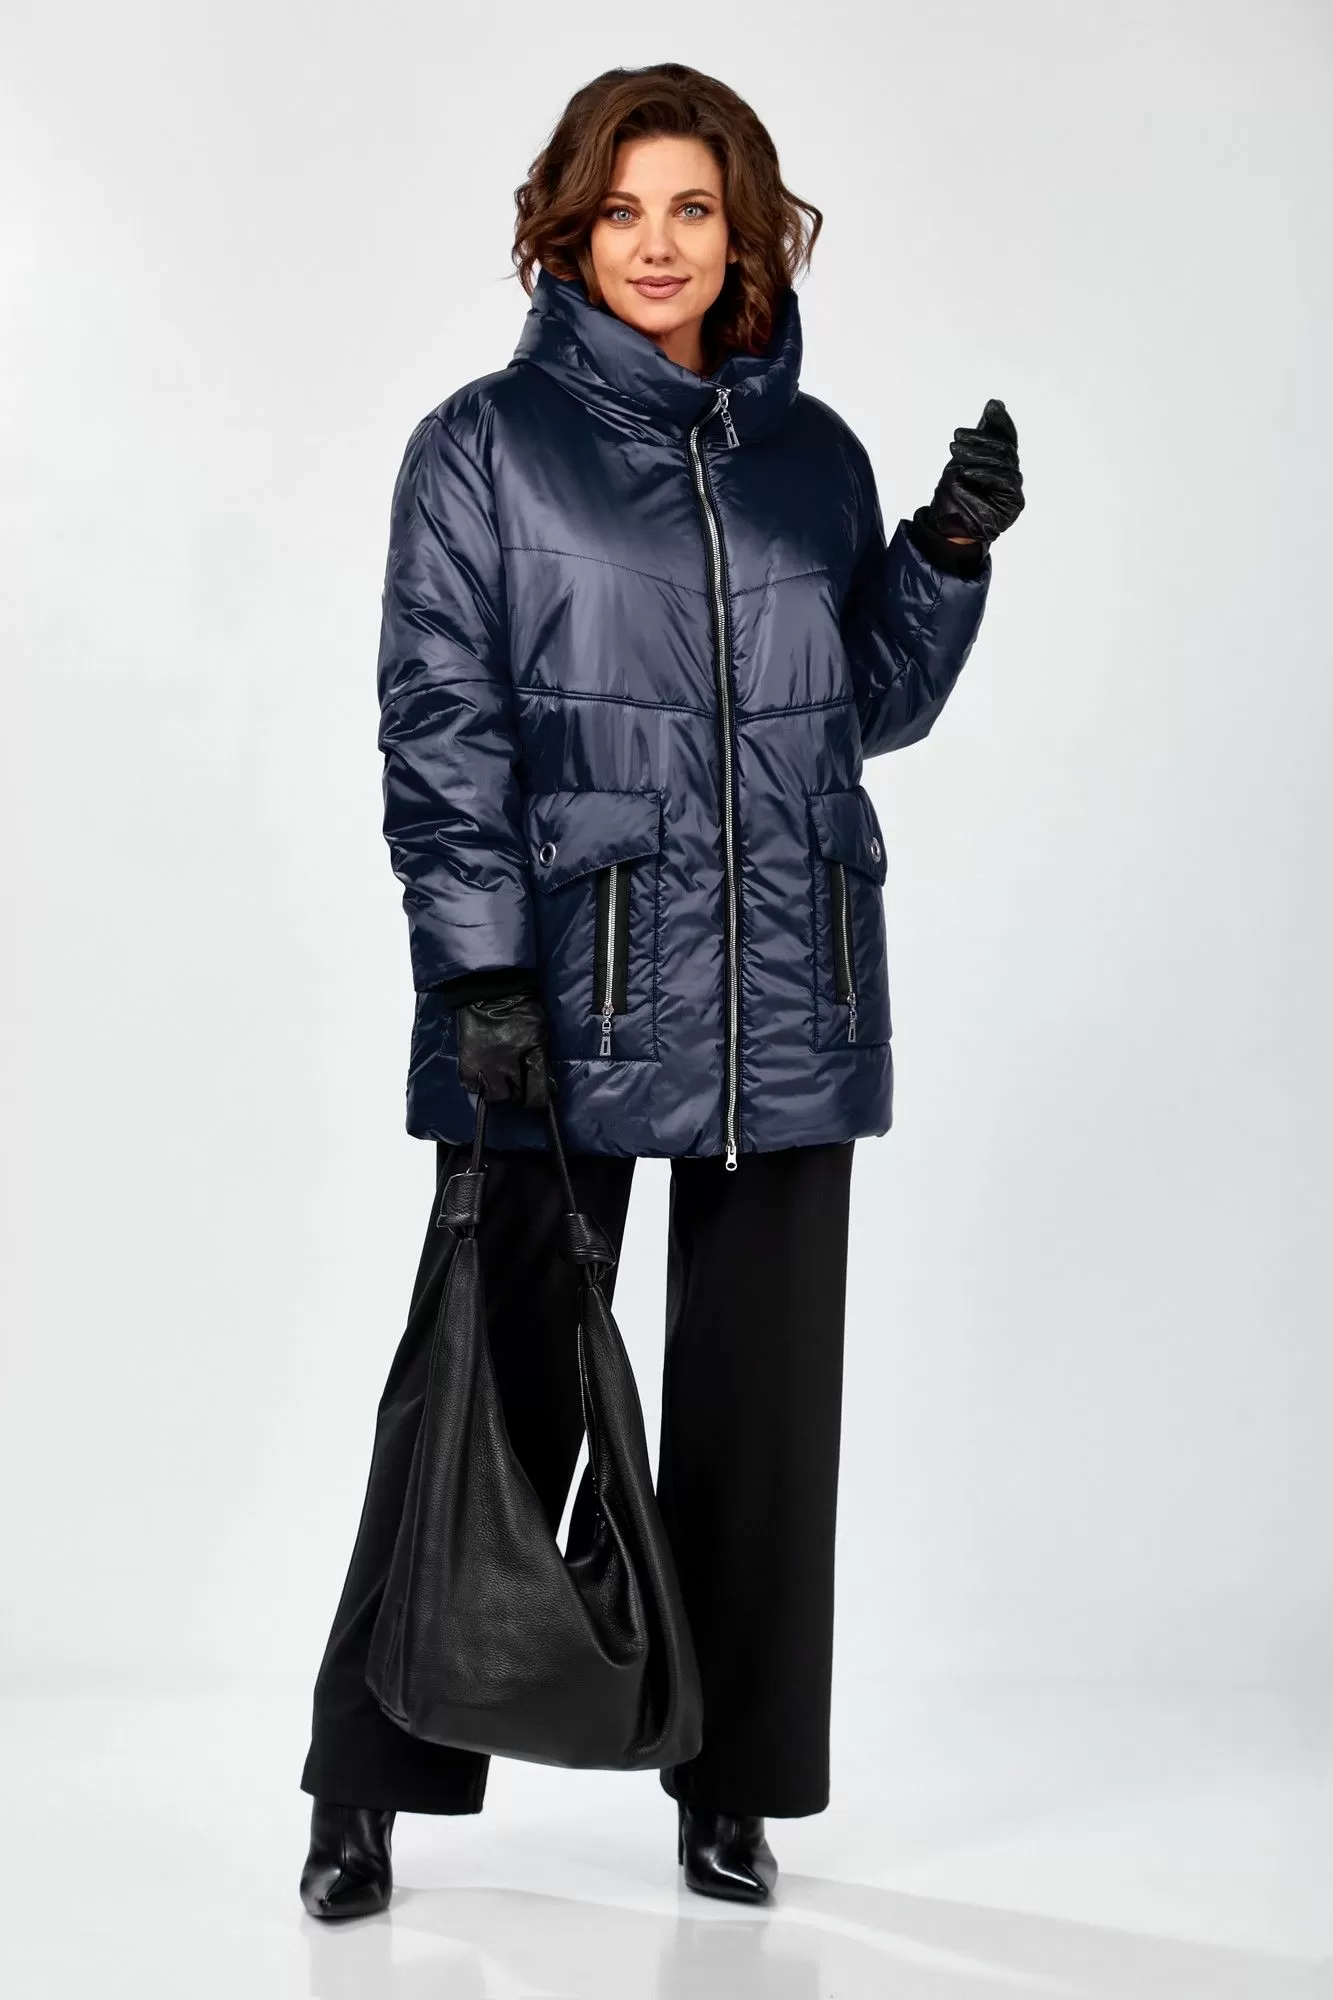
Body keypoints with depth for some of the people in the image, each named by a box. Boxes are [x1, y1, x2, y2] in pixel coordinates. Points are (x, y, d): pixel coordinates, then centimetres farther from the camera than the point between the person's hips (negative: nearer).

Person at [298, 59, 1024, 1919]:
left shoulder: (814, 453, 13)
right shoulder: (486, 444, 2)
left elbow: (874, 707, 18)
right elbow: (441, 723, -4)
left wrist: (950, 554, 1)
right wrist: (480, 967, -13)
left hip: (788, 995, 4)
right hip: (562, 995, -4)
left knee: (761, 1384, 8)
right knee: (495, 1375, 0)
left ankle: (731, 1780, 21)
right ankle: (368, 1786, 12)